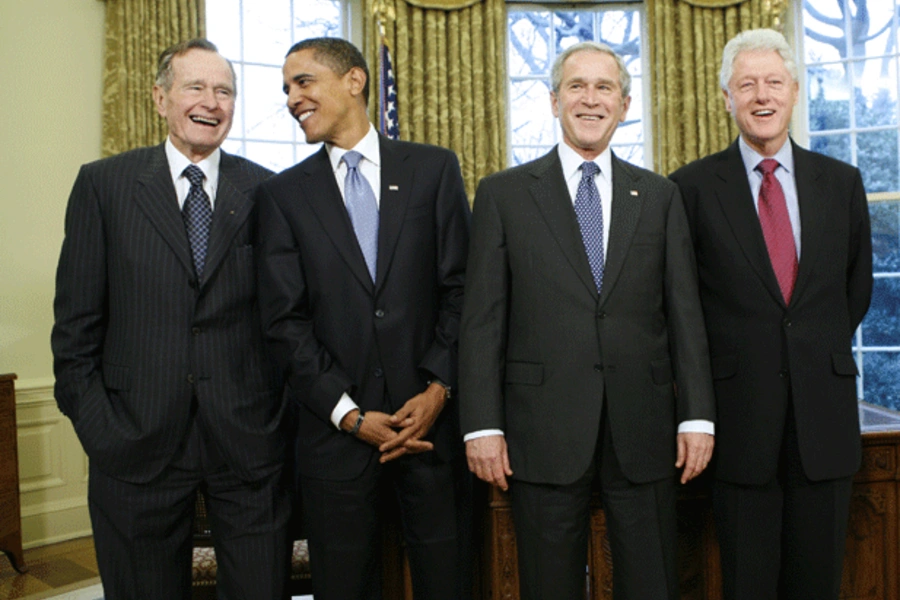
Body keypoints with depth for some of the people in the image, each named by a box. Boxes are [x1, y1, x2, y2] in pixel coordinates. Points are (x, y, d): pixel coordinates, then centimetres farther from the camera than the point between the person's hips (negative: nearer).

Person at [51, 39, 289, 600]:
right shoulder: (104, 183, 2)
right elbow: (77, 319, 1)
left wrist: (285, 413, -1)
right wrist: (96, 425, -4)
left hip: (248, 436, 1)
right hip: (138, 441, 0)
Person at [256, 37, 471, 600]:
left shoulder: (435, 167, 4)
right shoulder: (283, 193, 4)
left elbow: (461, 288, 0)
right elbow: (285, 320, -2)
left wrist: (439, 388, -8)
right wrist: (349, 414, -9)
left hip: (431, 414, 0)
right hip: (336, 427, 1)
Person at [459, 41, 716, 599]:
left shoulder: (660, 196, 10)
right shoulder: (503, 193, 3)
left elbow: (684, 311, 7)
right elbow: (483, 318, -1)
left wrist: (697, 416, 1)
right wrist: (482, 425, -7)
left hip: (643, 428, 2)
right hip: (544, 428, -1)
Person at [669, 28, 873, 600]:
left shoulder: (842, 182, 7)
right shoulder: (693, 186, -2)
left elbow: (857, 285, 16)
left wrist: (821, 351, 11)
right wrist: (715, 363, 3)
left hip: (824, 408, 3)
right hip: (740, 412, -2)